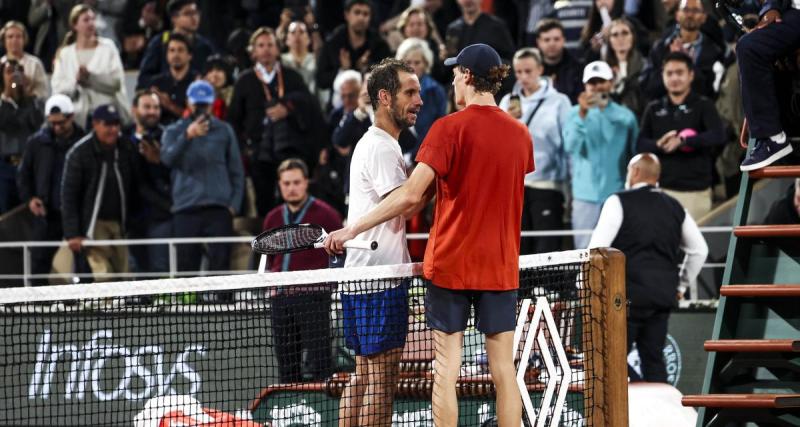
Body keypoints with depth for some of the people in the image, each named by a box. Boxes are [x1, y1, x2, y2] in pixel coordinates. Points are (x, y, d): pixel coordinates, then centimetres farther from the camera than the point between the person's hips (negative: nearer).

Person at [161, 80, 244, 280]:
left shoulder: (224, 131, 12)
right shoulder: (174, 131, 9)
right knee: (187, 264, -1)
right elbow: (167, 158, -11)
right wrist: (187, 136, -27)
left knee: (220, 262, -6)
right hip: (186, 208, 0)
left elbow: (237, 170, 12)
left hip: (219, 208, 0)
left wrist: (234, 203, 1)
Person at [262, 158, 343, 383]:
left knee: (319, 357, -10)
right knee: (286, 360, 7)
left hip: (313, 296, -6)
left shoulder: (325, 214, -1)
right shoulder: (273, 218, 16)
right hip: (281, 297, 6)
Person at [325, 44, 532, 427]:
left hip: (450, 264, -4)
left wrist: (353, 229, -11)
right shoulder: (520, 134, 4)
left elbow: (411, 196, -17)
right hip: (501, 266, 4)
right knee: (504, 369, 4)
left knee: (446, 367, 1)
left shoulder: (449, 129, -11)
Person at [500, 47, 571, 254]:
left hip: (547, 185, -3)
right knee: (519, 251, 3)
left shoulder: (558, 101, 2)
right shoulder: (508, 101, 12)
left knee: (546, 250, -5)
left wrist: (569, 183, -3)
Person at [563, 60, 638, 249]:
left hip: (617, 195, 0)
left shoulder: (625, 116, 5)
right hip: (586, 195, 0)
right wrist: (582, 114, -22)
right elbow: (571, 146, -13)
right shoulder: (576, 113, 2)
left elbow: (635, 155, 10)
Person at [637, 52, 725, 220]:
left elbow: (718, 136, -11)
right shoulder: (654, 109, 14)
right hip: (662, 188, 2)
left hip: (696, 191, -2)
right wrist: (659, 145, -14)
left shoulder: (703, 106, 4)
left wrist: (682, 141, -21)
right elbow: (640, 145, 8)